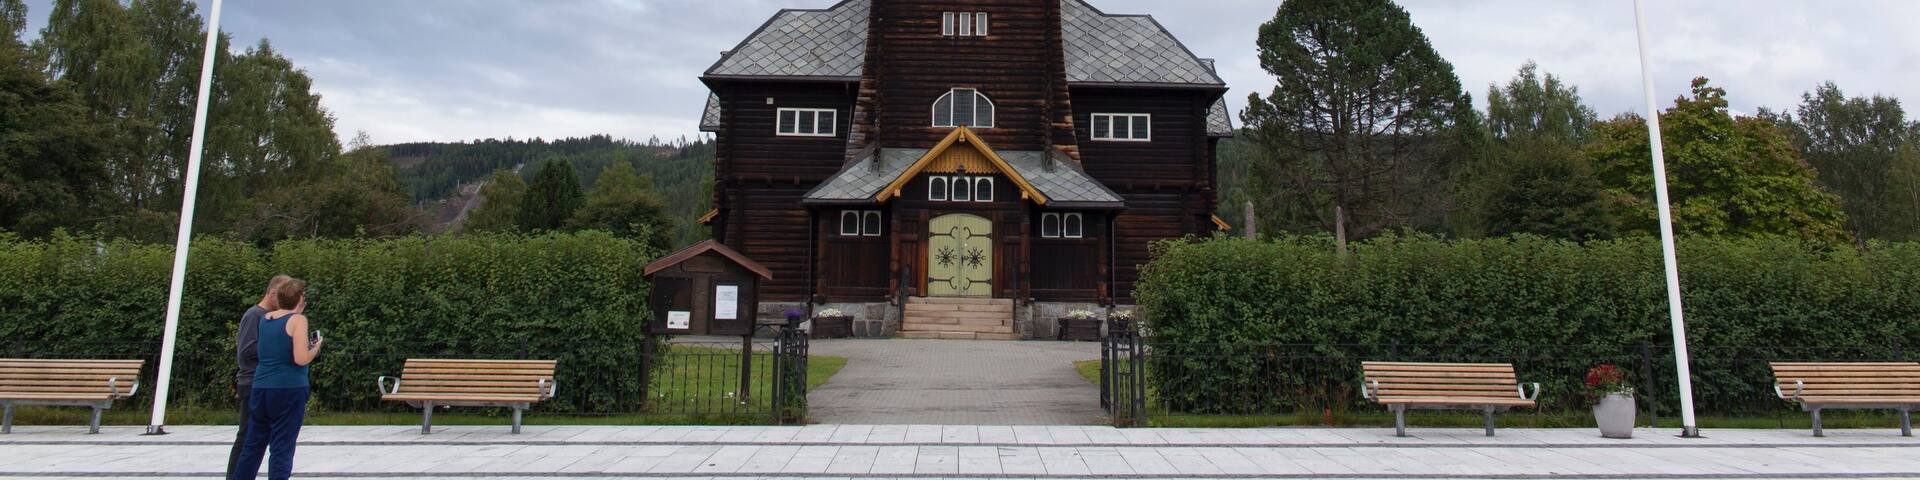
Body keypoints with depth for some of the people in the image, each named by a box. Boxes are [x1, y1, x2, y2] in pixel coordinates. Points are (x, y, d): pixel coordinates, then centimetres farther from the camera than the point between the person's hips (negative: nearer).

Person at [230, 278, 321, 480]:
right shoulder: (297, 320, -9)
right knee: (282, 448, -1)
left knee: (252, 444, 16)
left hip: (261, 387, 6)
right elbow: (301, 359, -17)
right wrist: (315, 348, 0)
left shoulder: (265, 318, 10)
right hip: (289, 389, -6)